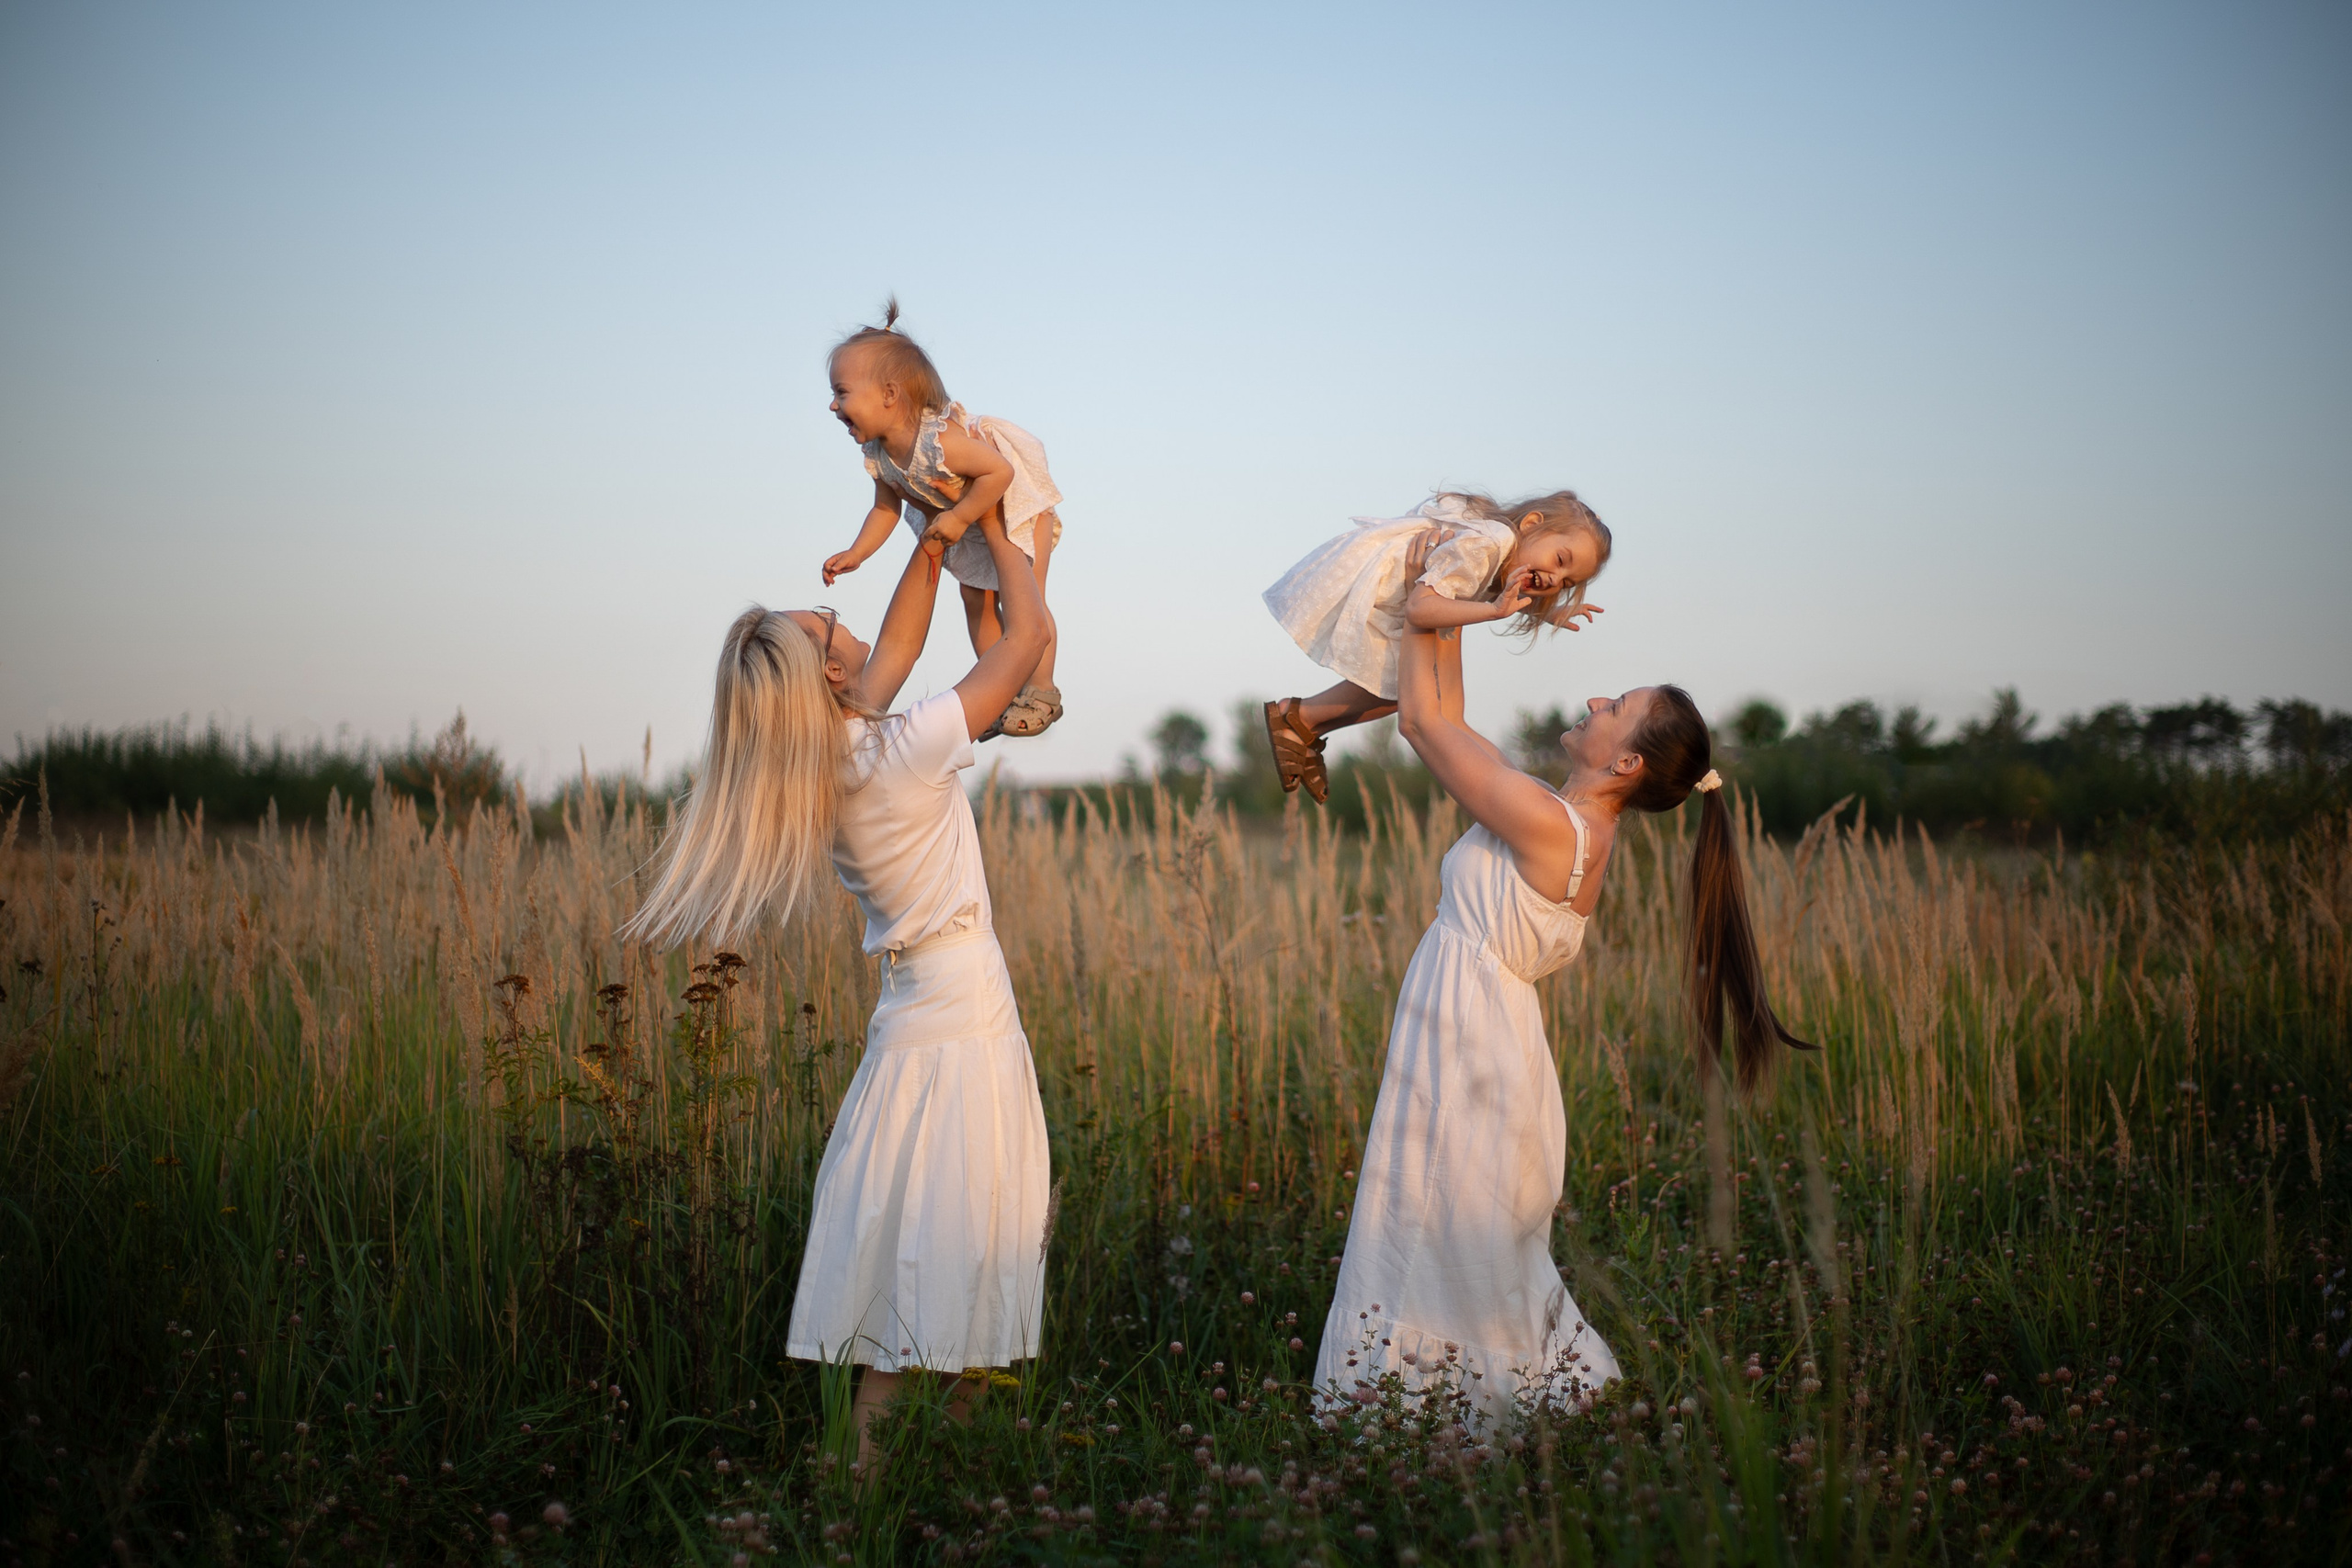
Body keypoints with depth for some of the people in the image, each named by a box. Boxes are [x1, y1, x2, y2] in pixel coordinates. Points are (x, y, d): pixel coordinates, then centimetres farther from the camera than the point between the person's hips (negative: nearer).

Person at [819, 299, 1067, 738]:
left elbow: (1000, 472, -41)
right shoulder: (878, 457, -16)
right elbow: (886, 509, -3)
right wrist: (855, 554, -14)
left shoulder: (941, 439, -42)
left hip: (1019, 507, -8)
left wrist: (959, 518, -37)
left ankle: (1040, 691, 1)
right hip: (968, 530, 8)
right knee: (978, 603, 9)